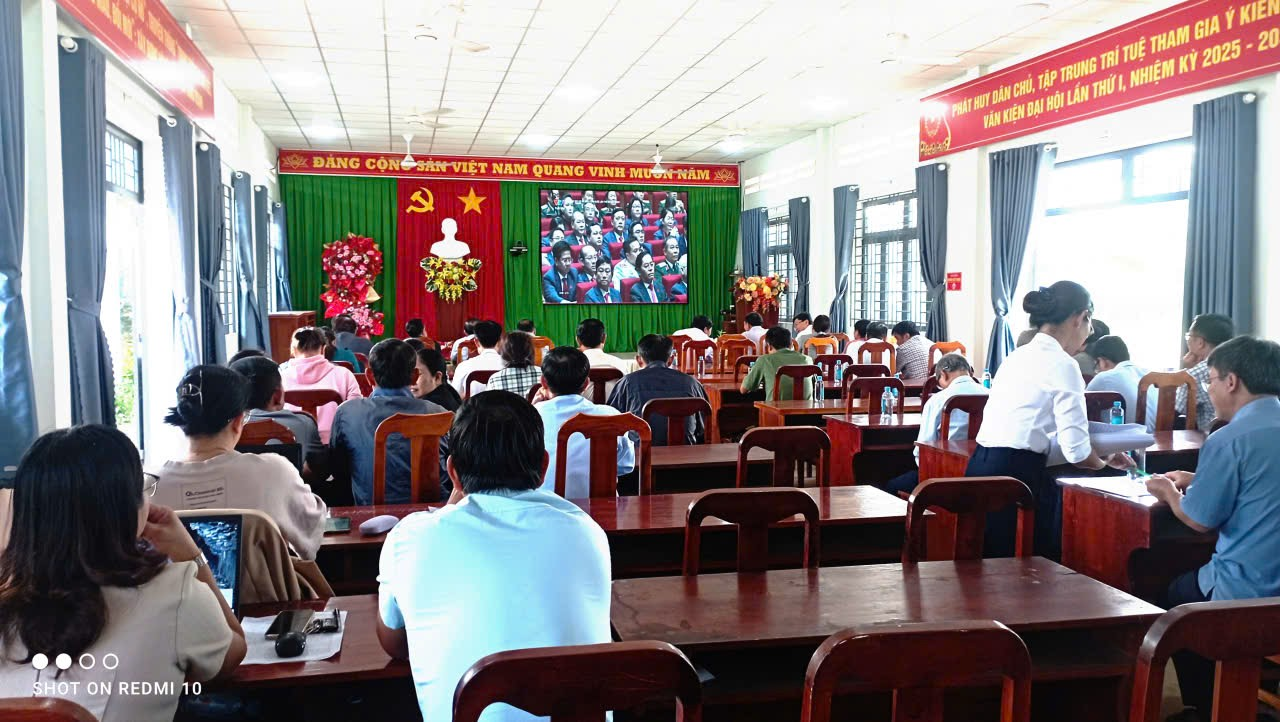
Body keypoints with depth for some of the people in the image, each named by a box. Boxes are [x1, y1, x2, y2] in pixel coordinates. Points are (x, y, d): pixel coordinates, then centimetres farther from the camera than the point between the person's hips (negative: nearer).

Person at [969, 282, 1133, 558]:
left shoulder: (1016, 357, 15)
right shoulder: (1063, 365, -8)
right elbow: (1077, 451, -12)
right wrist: (1104, 461, 11)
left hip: (979, 467, 8)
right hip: (1016, 475, -8)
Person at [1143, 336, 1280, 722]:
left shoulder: (1229, 439, -18)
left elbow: (1200, 521, -10)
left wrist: (1169, 493, 8)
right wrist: (1199, 481, 18)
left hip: (1249, 591, -7)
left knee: (1174, 595, 21)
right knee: (1191, 580, 29)